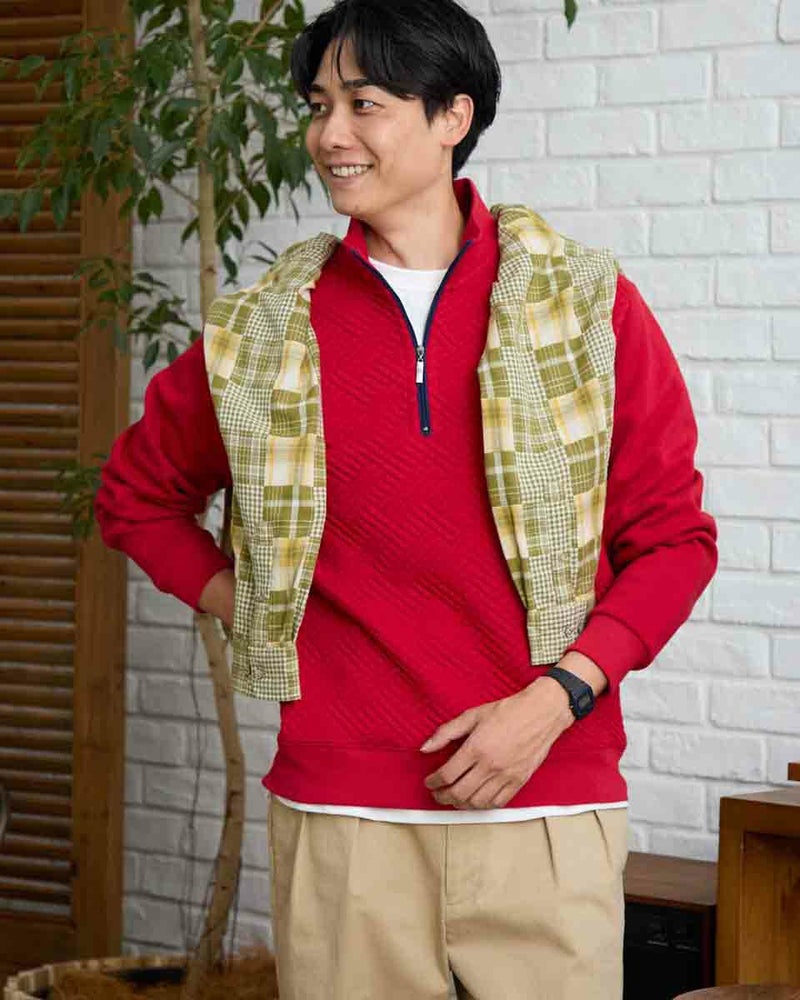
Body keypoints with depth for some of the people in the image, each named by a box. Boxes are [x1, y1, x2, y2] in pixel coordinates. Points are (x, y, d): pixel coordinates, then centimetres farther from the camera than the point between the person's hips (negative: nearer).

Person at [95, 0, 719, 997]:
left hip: (548, 806, -1)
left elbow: (673, 539, 3)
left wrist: (553, 700, -9)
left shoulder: (588, 304, 1)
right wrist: (238, 606, 6)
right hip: (338, 816, 1)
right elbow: (137, 492, 21)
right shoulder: (260, 334, 6)